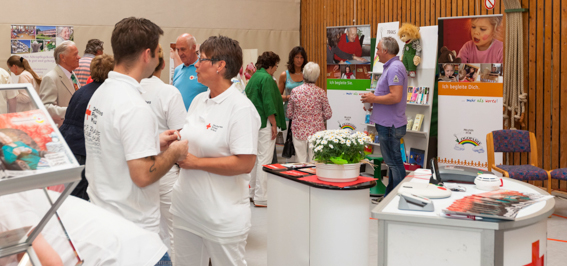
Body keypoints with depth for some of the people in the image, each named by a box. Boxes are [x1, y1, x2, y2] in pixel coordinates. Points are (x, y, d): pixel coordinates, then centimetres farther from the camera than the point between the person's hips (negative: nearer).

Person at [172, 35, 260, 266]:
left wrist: (197, 162, -18)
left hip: (222, 217, -7)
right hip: (185, 207, 7)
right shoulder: (199, 100, 8)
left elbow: (245, 164, -22)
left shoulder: (241, 108, -16)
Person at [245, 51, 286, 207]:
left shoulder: (254, 76, 16)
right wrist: (274, 124, -15)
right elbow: (268, 104, -18)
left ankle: (253, 192, 24)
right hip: (265, 123, -10)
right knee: (264, 159, -8)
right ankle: (261, 198, -7)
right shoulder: (266, 78, -13)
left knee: (254, 158, 16)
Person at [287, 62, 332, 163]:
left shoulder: (295, 91, -5)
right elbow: (328, 114, -1)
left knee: (301, 160, 7)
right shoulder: (320, 92, -7)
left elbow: (289, 114, 2)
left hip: (299, 130, 1)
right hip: (316, 130, -1)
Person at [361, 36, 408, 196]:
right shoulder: (391, 67, 16)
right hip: (388, 123, 11)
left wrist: (373, 99, -15)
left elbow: (395, 97, -27)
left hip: (390, 125, -11)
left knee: (394, 162, -4)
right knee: (392, 162, 16)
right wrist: (373, 99, 12)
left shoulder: (394, 68, -19)